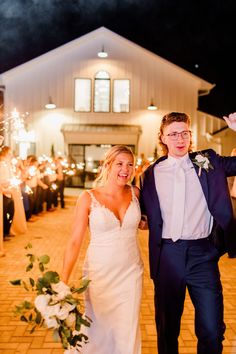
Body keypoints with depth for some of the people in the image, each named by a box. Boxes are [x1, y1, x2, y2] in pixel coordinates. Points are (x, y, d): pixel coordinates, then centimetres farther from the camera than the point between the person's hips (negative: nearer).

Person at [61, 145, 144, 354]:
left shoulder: (135, 193, 1)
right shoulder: (88, 198, -8)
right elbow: (75, 241, -7)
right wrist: (63, 282, -13)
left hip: (131, 273, 2)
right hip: (99, 273, -2)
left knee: (128, 332, 9)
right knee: (99, 331, 9)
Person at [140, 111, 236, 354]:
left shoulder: (209, 162, 4)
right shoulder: (151, 174, 5)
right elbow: (142, 209, 14)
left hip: (203, 254, -1)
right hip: (167, 255, 1)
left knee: (212, 330, 2)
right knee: (167, 326, 17)